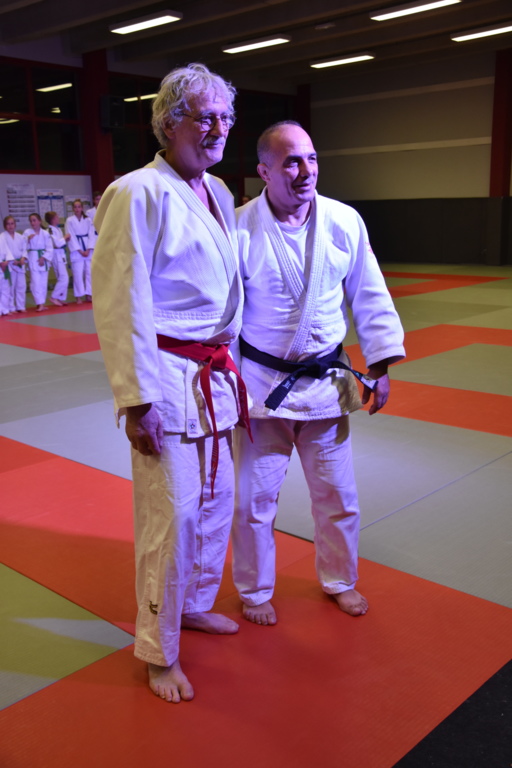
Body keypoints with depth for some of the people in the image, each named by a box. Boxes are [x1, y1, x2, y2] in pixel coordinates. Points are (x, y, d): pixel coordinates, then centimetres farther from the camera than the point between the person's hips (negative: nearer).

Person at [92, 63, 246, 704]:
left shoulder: (219, 192, 11)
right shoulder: (139, 194, -14)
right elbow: (120, 304, -16)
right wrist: (137, 400, -18)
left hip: (217, 377, 8)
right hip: (169, 381, -8)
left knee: (216, 500, 18)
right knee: (171, 514, -2)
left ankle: (194, 603, 42)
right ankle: (159, 652, 19)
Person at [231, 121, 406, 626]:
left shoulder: (344, 222, -4)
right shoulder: (240, 229, -12)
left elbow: (370, 298, 4)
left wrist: (380, 366, 4)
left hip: (326, 381, 3)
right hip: (260, 384, -2)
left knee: (336, 495, 16)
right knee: (254, 498, 9)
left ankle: (339, 581, 40)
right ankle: (254, 592, 33)